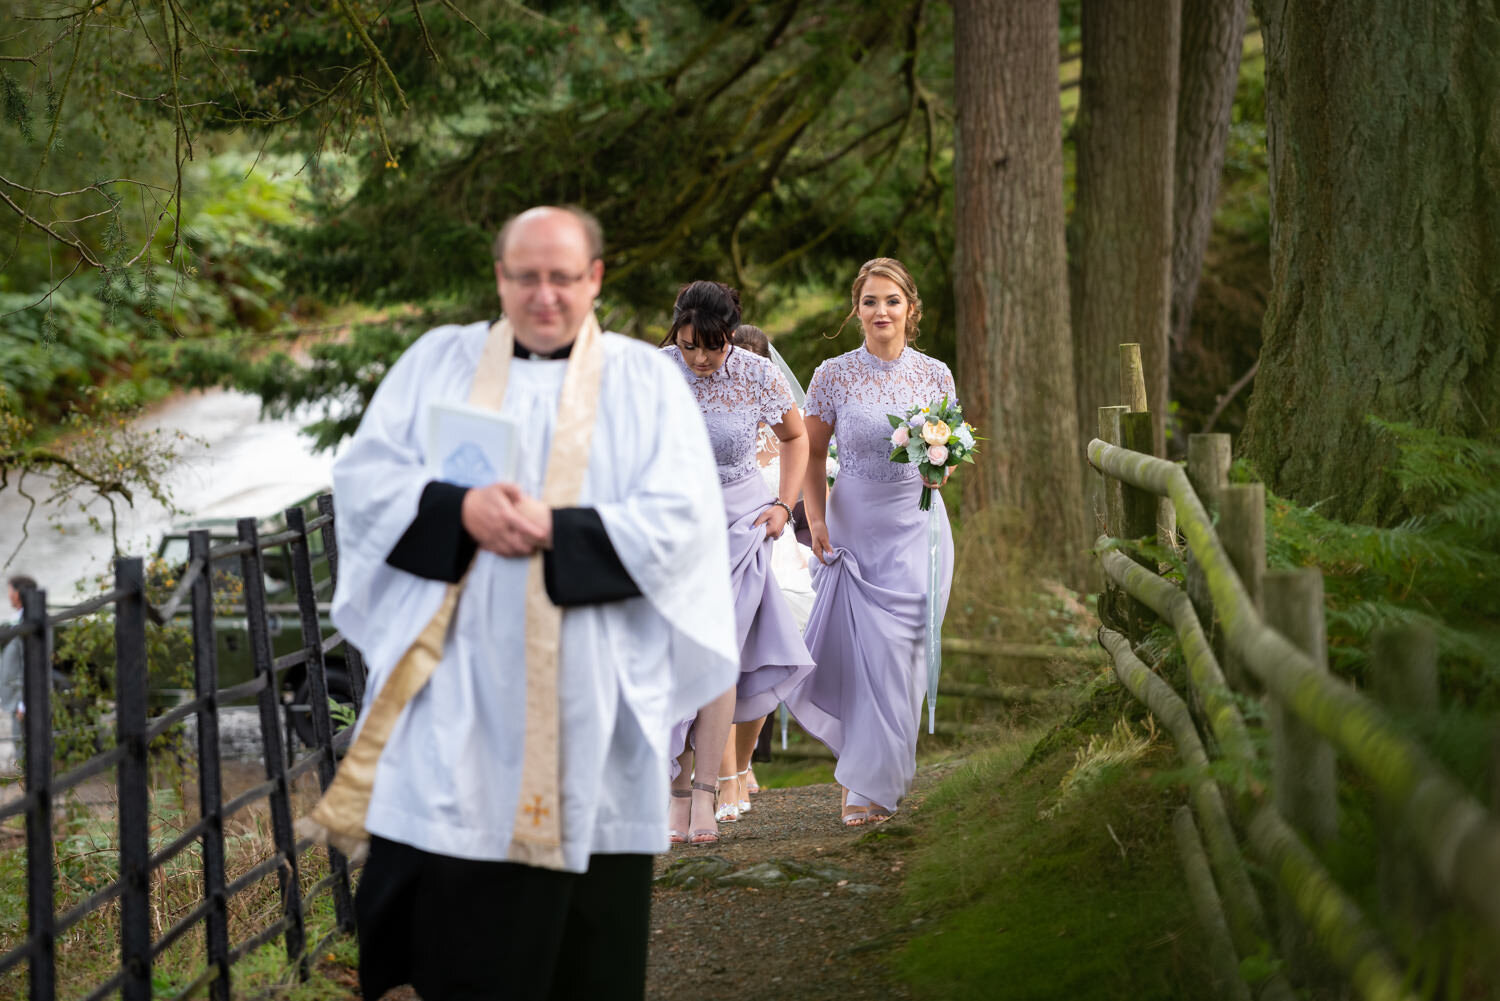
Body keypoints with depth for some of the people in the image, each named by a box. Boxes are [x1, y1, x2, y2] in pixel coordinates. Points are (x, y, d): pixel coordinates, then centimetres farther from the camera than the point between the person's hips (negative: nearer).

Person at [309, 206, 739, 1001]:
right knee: (459, 926, 0)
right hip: (458, 693, 1)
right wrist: (460, 510, -14)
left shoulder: (647, 381, 6)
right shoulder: (437, 362, 11)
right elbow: (362, 477, 3)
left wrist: (555, 532, -15)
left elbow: (680, 521, -4)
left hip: (591, 703, -1)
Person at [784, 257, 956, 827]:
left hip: (917, 526, 1)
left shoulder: (935, 375, 3)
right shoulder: (834, 376, -2)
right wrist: (816, 522, -5)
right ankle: (864, 764, 26)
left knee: (899, 653, -3)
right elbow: (811, 454, 6)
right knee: (856, 649, -1)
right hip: (853, 526, -1)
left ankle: (871, 785, 7)